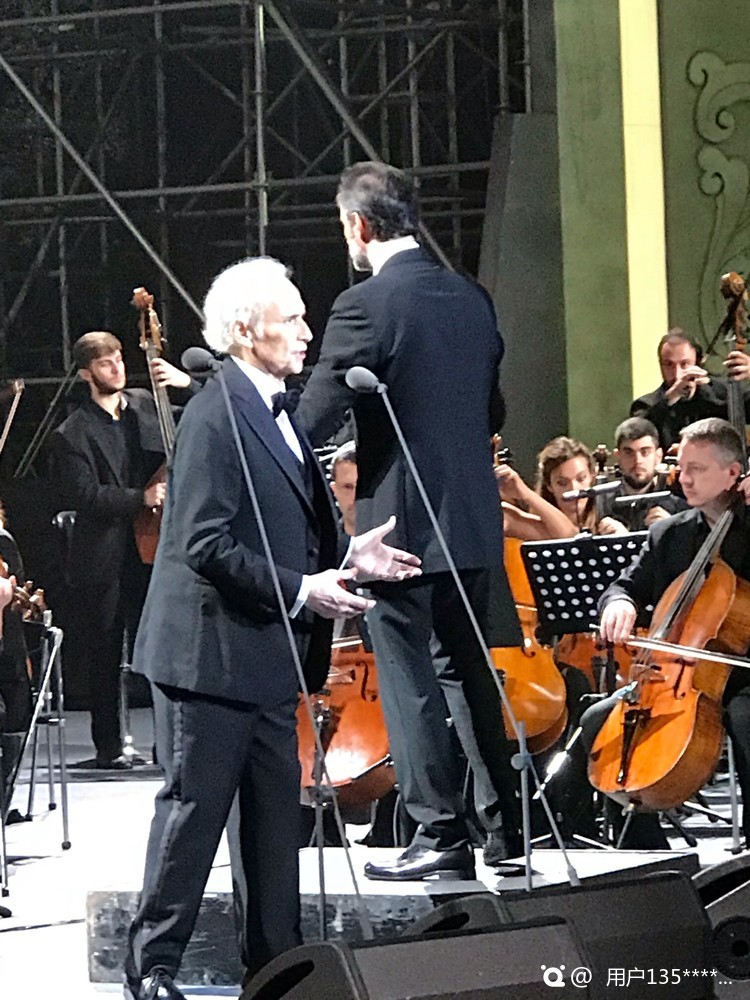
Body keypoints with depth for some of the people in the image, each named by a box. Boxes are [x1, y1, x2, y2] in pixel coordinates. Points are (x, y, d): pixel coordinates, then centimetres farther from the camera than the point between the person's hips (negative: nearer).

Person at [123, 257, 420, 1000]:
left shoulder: (275, 409, 14)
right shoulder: (216, 415, -17)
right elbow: (205, 544, -23)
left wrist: (345, 553, 7)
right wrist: (298, 589, -23)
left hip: (267, 654, 9)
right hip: (211, 650, -9)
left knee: (275, 811, 12)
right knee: (194, 807, -3)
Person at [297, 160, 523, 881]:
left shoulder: (364, 307, -15)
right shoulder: (472, 300, 7)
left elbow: (312, 422, -14)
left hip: (401, 525, -7)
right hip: (476, 520, 7)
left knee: (411, 681, 0)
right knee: (476, 674, 16)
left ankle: (442, 835, 2)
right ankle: (517, 825, 21)